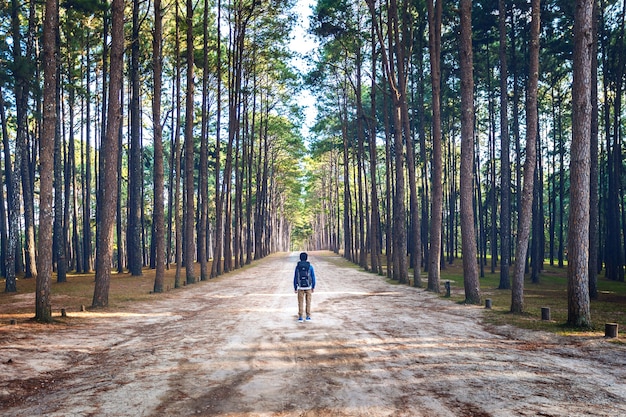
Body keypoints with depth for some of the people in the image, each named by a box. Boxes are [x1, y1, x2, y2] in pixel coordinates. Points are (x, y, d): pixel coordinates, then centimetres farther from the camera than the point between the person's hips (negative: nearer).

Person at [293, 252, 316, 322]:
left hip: (300, 287, 0)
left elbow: (295, 278, -3)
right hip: (308, 287, 0)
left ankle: (300, 317, 5)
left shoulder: (297, 266, -5)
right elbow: (313, 277, -4)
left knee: (300, 303, 6)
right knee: (308, 302, 10)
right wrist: (313, 287, 6)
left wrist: (295, 288, 4)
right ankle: (308, 317, 10)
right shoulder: (310, 266, -6)